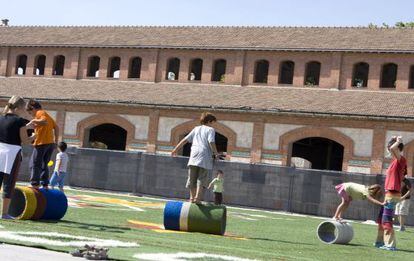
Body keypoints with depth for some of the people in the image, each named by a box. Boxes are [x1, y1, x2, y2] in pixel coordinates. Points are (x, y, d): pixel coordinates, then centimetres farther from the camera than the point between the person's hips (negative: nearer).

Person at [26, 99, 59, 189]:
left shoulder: (40, 113, -2)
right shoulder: (47, 114, 24)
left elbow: (44, 121, -23)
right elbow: (56, 128, 20)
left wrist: (34, 121, -14)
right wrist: (56, 141, 19)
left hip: (42, 143, -9)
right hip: (51, 143, 9)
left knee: (35, 164, -4)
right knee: (44, 165, 14)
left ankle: (35, 184, -12)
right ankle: (45, 185, 10)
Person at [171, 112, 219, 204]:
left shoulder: (196, 129, 19)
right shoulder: (210, 129, 6)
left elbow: (185, 140, 15)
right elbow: (211, 142, -10)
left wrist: (175, 149, 18)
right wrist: (216, 154, -1)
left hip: (194, 155, 4)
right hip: (205, 156, -4)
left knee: (192, 178, 8)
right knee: (201, 178, -2)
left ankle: (192, 197, 7)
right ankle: (197, 197, -12)